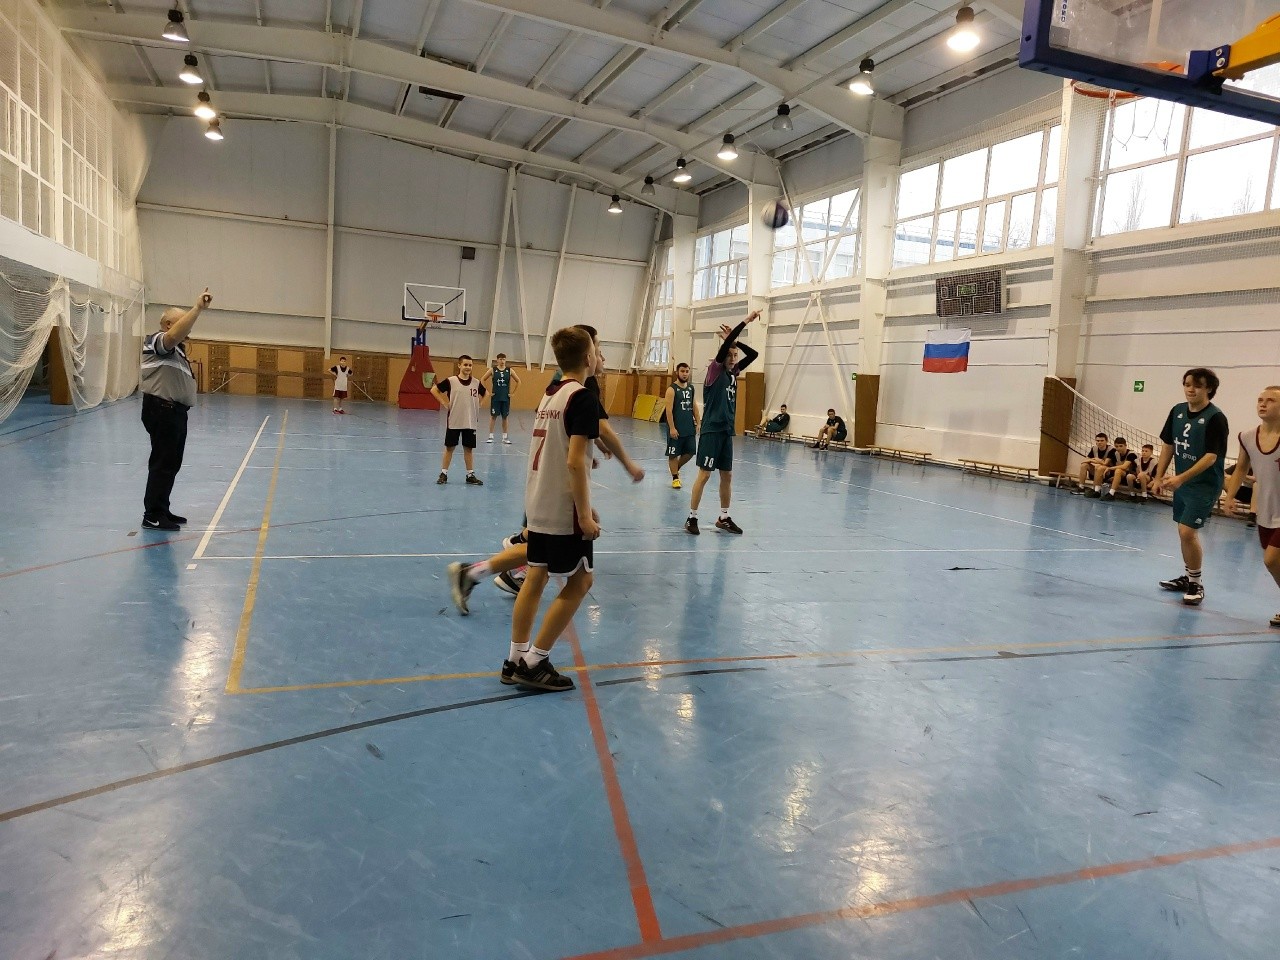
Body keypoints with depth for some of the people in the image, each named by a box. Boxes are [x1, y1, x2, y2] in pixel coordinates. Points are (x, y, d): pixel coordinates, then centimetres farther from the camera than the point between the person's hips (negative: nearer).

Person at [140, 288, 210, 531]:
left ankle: (161, 511, 25)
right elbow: (175, 334, -34)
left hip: (174, 411, 11)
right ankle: (152, 516, -2)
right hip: (162, 411, -11)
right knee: (163, 463, -7)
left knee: (171, 463, 16)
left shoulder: (174, 348, 20)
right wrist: (198, 308, -38)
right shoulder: (158, 341, -13)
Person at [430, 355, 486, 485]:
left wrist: (478, 405, 6)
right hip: (454, 421, -2)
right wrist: (445, 404, -5)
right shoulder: (450, 381, -8)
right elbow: (434, 390, -1)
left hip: (470, 422, 2)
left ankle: (470, 475, 17)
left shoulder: (476, 383, 1)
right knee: (449, 447, 6)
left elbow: (485, 394, 19)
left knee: (469, 448, 9)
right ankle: (444, 473, 14)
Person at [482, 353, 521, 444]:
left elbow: (518, 381, 10)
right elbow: (482, 380, 2)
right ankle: (490, 436, 6)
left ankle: (505, 437, 14)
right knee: (493, 416, 1)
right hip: (495, 397, -2)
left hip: (506, 398, 2)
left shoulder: (509, 371, 2)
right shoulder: (492, 370, -2)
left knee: (505, 417, 7)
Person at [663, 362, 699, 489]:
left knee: (690, 452, 9)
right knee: (673, 454, 2)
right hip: (676, 429, -6)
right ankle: (675, 477, 14)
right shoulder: (672, 389, -10)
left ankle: (676, 468, 32)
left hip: (689, 427, 6)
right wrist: (672, 428, -19)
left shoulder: (691, 388, 9)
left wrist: (698, 422, 10)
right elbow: (668, 410, -15)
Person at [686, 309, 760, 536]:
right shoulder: (715, 370, -5)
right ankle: (692, 518, 3)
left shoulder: (733, 372, 12)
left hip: (727, 431, 7)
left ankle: (724, 518, 21)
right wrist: (746, 321, -17)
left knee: (727, 475, 11)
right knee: (704, 474, -5)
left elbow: (753, 354, 15)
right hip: (711, 430, -7)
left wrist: (734, 341, 4)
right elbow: (724, 346, -18)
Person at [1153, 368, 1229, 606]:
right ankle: (1188, 577, 32)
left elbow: (1211, 457, -20)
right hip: (1181, 483, 7)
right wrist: (1159, 476, 11)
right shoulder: (1177, 411, 3)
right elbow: (1168, 445, 12)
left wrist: (1181, 478, -28)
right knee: (1185, 532, 16)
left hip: (1204, 485, -7)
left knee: (1187, 531, -14)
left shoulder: (1216, 418, -16)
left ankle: (1196, 584, 3)